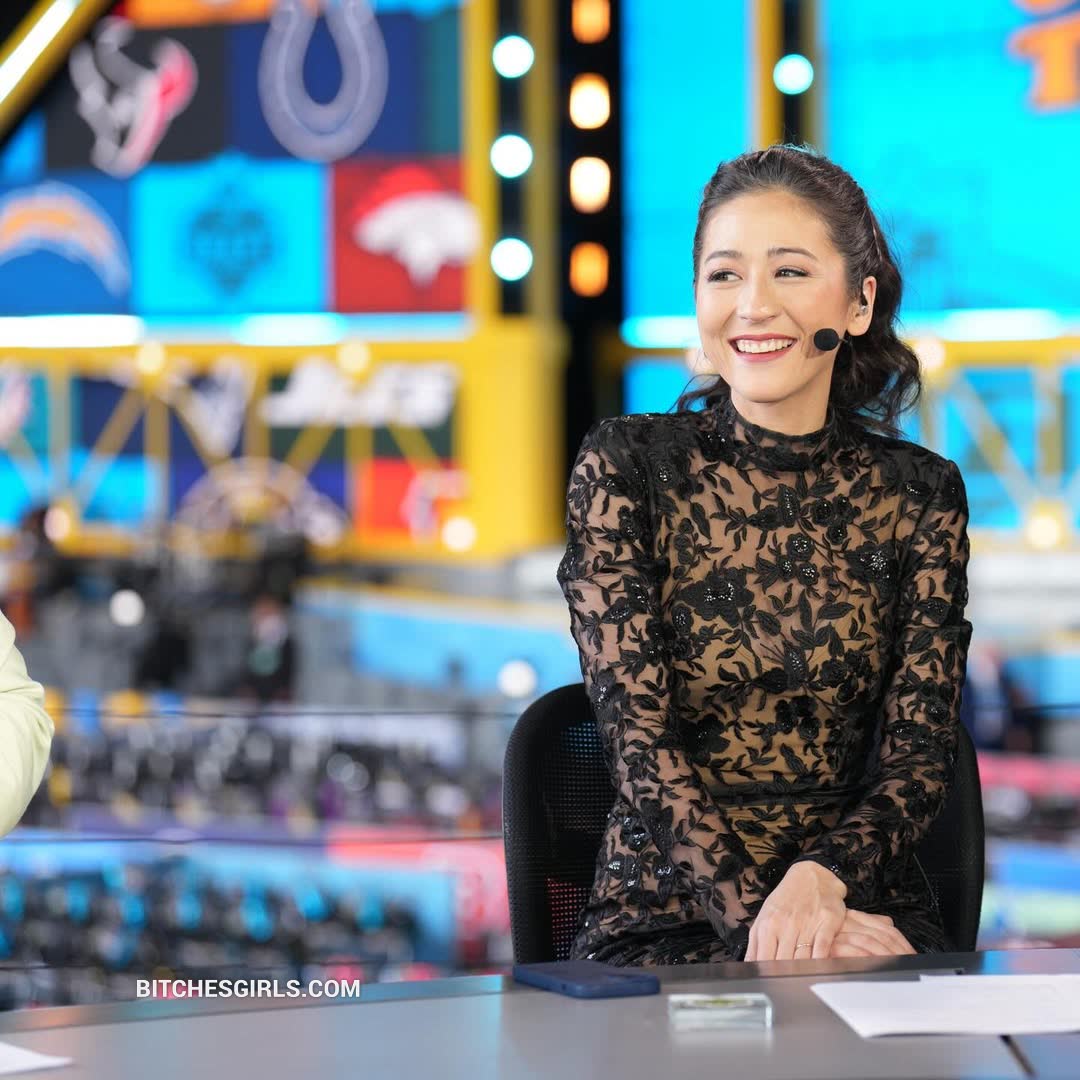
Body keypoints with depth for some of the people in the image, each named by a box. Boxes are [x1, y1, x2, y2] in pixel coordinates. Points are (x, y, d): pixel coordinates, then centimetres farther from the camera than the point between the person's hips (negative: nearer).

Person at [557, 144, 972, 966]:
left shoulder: (920, 494, 6)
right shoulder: (625, 467, 0)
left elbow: (920, 751, 2)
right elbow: (638, 736, -7)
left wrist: (819, 883, -19)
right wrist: (759, 915, -20)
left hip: (858, 906, 2)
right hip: (664, 920, -1)